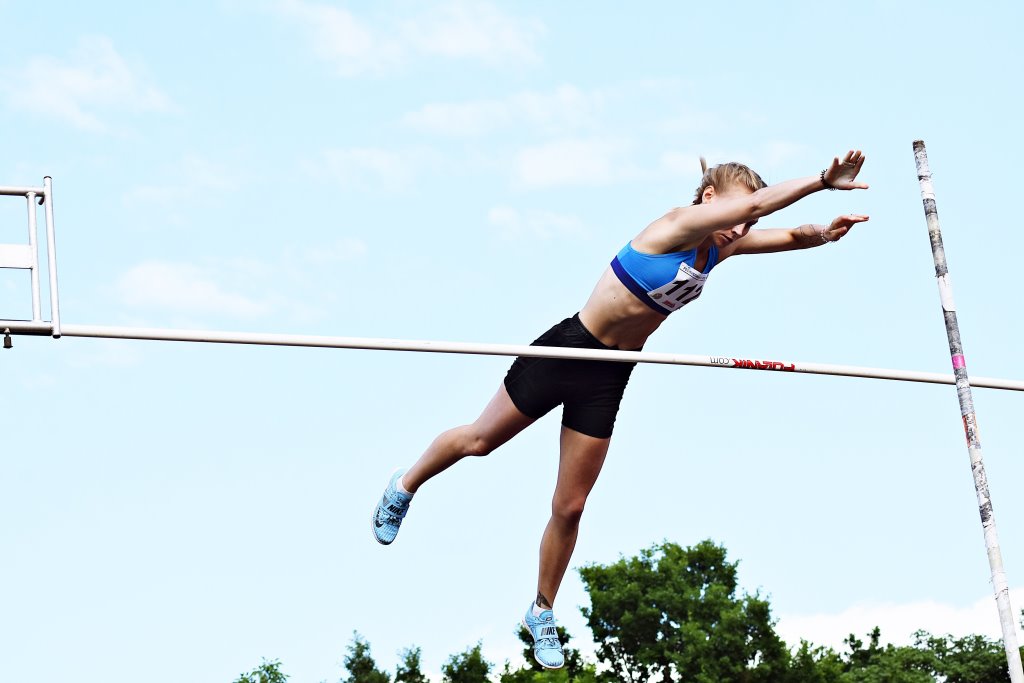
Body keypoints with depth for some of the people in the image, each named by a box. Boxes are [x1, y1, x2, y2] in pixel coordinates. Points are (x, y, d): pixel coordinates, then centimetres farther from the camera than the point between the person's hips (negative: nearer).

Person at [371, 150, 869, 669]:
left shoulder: (721, 248, -1)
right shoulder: (677, 225, -22)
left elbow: (787, 237, 0)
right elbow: (756, 202, -35)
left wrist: (822, 234, -21)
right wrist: (822, 180, -39)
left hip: (609, 378, 6)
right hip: (569, 349, -6)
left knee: (570, 507, 9)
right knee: (481, 440, 12)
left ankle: (542, 612, 25)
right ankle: (405, 487, 40)